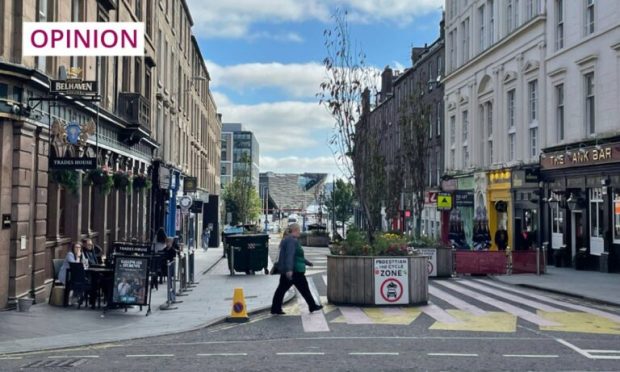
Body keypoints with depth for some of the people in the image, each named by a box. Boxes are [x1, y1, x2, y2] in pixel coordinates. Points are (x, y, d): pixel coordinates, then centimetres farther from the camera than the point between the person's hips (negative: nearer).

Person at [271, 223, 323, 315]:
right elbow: (289, 255, -27)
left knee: (282, 289, 5)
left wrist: (307, 262, 34)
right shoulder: (292, 240, -15)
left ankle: (275, 309, 3)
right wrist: (289, 269, -35)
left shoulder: (286, 240, 18)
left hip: (285, 270, 10)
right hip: (294, 270, -10)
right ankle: (312, 306, 13)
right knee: (304, 288, 3)